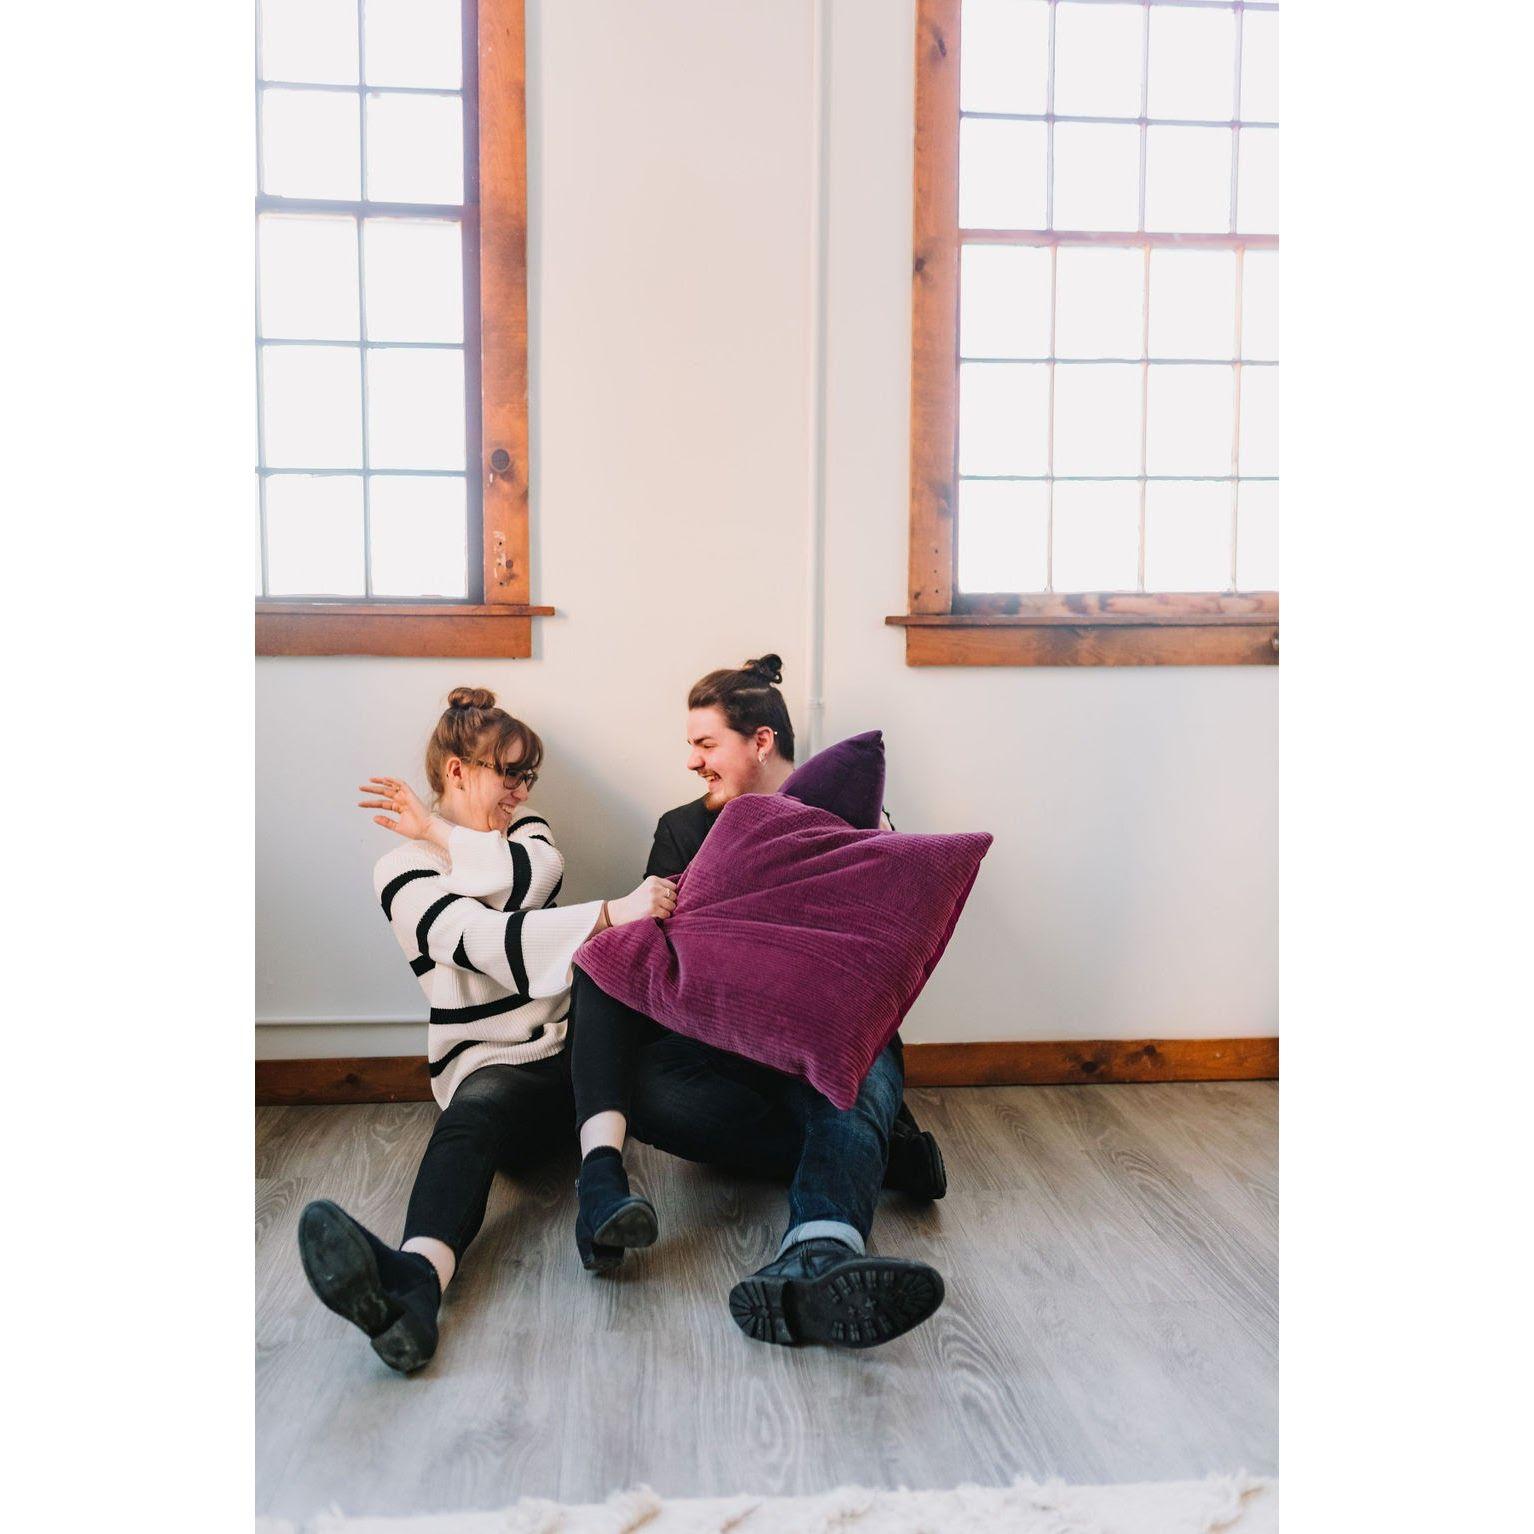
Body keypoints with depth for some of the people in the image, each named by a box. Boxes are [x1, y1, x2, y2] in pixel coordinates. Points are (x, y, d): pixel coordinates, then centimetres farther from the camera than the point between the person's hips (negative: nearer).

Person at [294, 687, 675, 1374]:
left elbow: (541, 870, -7)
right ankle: (416, 1277, -65)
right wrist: (614, 914, -29)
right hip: (493, 1064, -3)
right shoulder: (402, 868, 1)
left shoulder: (522, 829, 20)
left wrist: (442, 837, -5)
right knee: (474, 1113, -38)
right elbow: (490, 941, -18)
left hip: (577, 1052, 4)